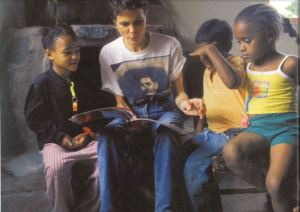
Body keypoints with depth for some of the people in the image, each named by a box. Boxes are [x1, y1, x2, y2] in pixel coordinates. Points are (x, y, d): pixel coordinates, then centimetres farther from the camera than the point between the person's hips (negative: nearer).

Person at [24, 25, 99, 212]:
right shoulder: (42, 83, -6)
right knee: (56, 167, -35)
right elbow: (34, 119, -6)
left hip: (84, 138, 5)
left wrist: (88, 132, 2)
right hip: (56, 141, -4)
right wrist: (62, 138, -14)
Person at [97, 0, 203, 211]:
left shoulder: (170, 45, -8)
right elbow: (120, 101, 2)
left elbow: (179, 91, 0)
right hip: (131, 112, 1)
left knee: (166, 133, -38)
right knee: (108, 134, -34)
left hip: (164, 109, -1)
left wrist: (184, 103, -24)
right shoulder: (108, 53, -5)